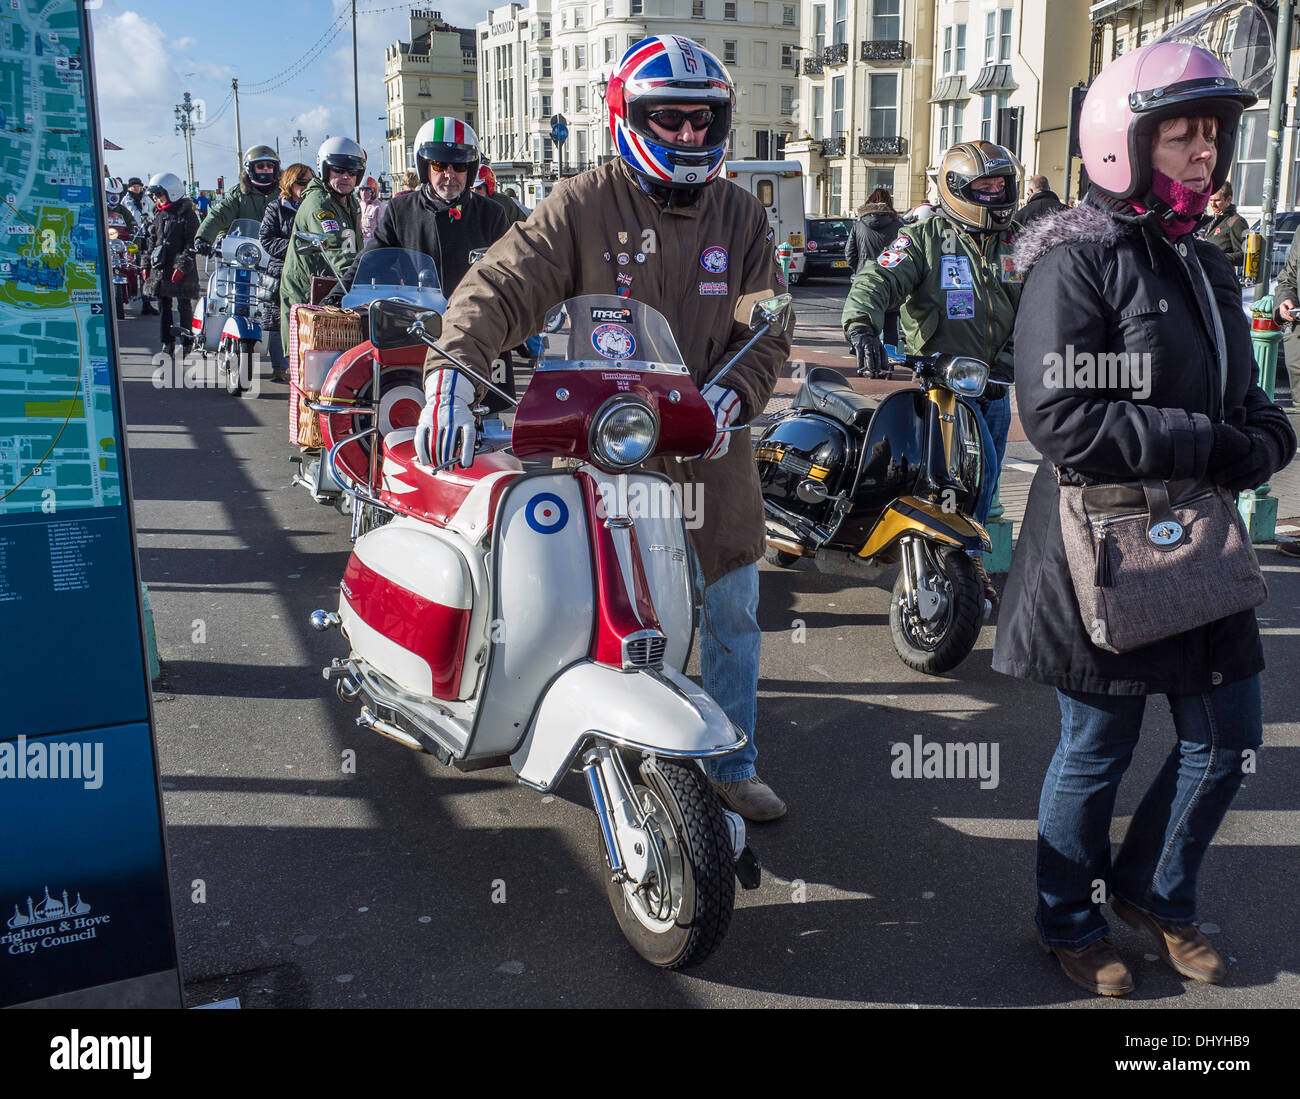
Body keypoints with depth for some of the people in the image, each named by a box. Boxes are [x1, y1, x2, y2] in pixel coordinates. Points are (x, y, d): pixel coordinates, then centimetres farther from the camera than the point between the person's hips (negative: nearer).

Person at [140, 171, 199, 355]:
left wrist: (183, 266, -17)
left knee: (184, 306, 0)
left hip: (182, 271, -6)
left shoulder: (187, 215, -6)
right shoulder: (159, 214, 14)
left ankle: (187, 341, 10)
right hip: (160, 269, 6)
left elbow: (192, 243, -10)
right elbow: (151, 240, 20)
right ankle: (167, 342, 13)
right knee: (163, 306, 7)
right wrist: (146, 264, 15)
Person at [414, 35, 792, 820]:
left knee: (732, 615, 13)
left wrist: (731, 395, -17)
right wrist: (453, 365, -30)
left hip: (711, 447, 4)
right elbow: (503, 285, -13)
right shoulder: (584, 205, -3)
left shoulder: (741, 216, 8)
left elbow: (767, 328, 3)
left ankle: (732, 765, 31)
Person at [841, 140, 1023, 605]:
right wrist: (861, 322, -39)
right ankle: (965, 558, -2)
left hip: (994, 381, 6)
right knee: (979, 463, -19)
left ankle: (968, 551, 31)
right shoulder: (924, 238, -5)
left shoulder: (1016, 244, 9)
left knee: (986, 475, 13)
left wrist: (1013, 355, -7)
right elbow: (879, 278, -19)